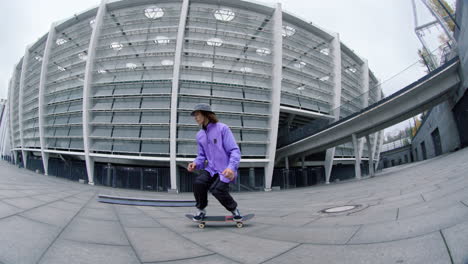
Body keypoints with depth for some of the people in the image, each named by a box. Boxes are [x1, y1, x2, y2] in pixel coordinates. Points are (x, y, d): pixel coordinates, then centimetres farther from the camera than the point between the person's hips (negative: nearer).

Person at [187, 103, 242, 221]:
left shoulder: (222, 128, -8)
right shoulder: (200, 135, 12)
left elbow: (235, 150, -12)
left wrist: (231, 167, -29)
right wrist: (196, 163, -6)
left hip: (225, 170, -5)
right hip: (211, 169, 5)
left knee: (217, 189, -25)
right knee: (198, 182, -21)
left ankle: (234, 209, 7)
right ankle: (201, 210, 5)